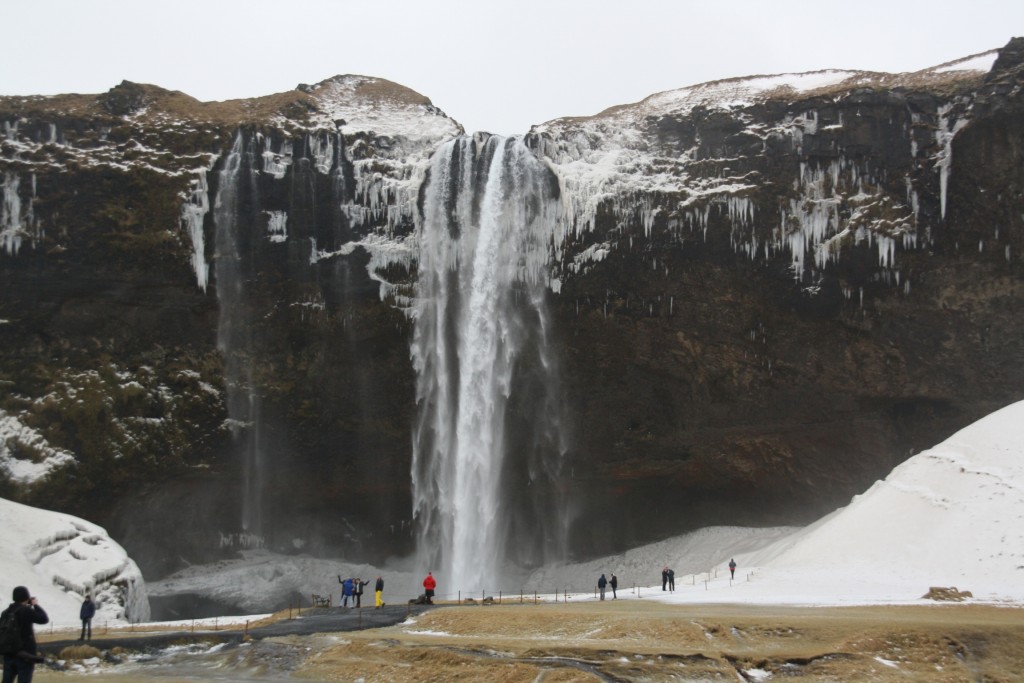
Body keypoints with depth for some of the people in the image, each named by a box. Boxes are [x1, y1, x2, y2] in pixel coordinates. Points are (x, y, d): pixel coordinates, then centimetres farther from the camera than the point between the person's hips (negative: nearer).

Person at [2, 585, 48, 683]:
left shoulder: (6, 612, 8)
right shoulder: (26, 611, -14)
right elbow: (44, 619, -15)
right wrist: (36, 605, 1)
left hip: (9, 653, 6)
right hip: (25, 654, -6)